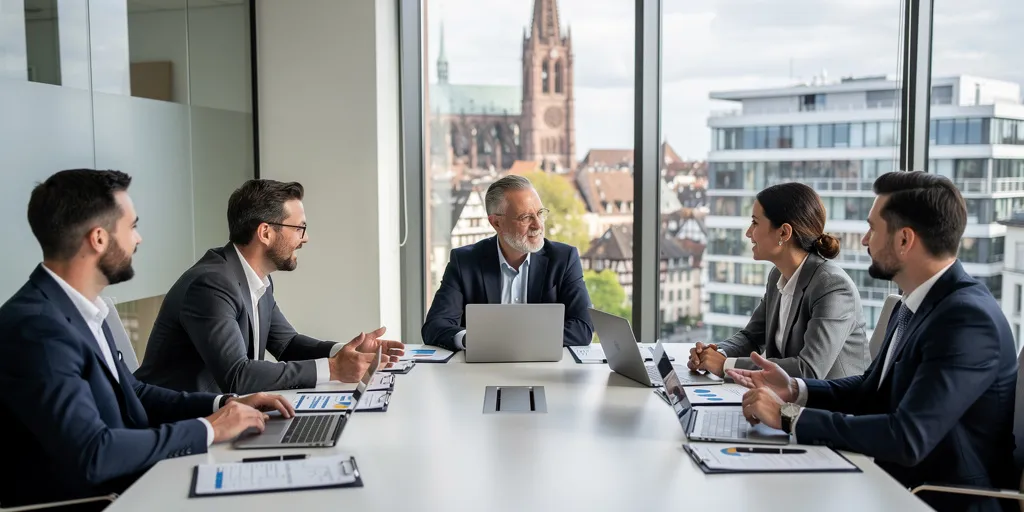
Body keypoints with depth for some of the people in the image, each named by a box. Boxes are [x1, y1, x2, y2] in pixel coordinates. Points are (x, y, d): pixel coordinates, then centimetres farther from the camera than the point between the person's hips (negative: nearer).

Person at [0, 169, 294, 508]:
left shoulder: (79, 308, 4)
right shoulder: (35, 326, -23)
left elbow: (131, 393, 13)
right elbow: (91, 453, -29)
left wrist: (224, 404, 1)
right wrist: (208, 429, -19)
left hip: (124, 486, 8)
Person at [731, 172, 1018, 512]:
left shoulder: (967, 319, -24)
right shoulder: (919, 303, 5)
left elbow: (907, 439, -30)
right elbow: (874, 388, 13)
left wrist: (789, 416, -24)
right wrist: (796, 390, -3)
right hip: (894, 483, 7)